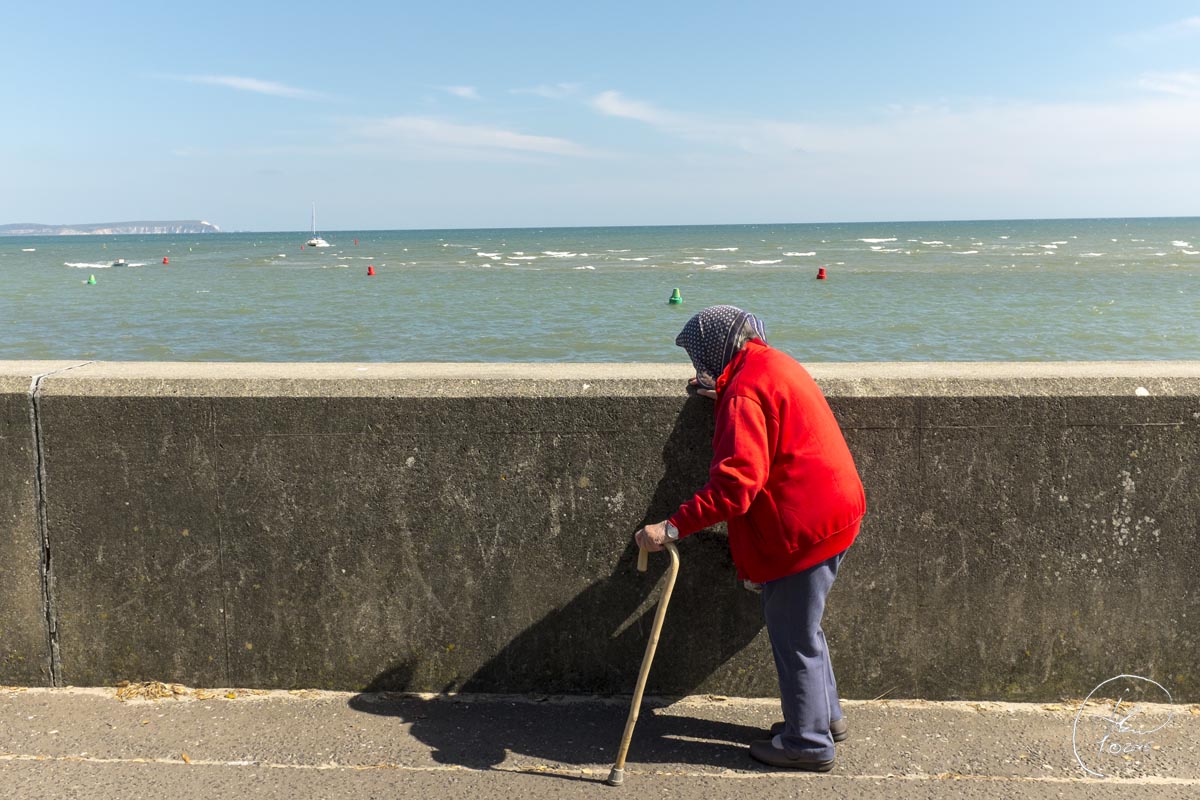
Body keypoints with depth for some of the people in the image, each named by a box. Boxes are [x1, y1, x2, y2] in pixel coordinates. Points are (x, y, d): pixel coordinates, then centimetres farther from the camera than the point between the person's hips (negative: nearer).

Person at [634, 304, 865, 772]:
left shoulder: (744, 391, -20)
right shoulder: (775, 365, 10)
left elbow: (735, 482, -29)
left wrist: (673, 527, -30)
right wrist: (721, 394, 23)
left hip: (801, 527, -10)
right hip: (831, 513, 10)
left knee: (793, 637, 4)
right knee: (801, 627, 23)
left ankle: (808, 743, 17)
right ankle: (825, 716, 37)